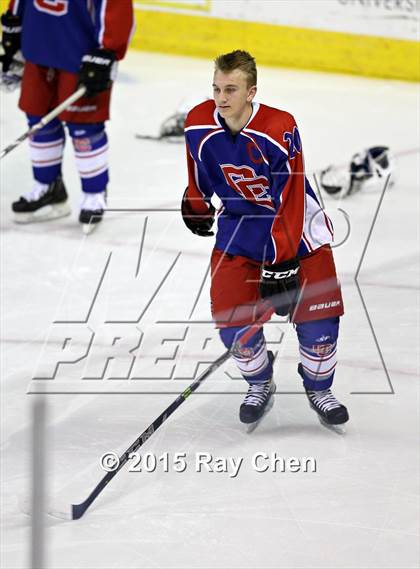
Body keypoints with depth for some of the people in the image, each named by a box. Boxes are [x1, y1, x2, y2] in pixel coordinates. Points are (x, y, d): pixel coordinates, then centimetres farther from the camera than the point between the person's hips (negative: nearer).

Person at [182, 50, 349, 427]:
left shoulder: (279, 130, -30)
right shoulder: (199, 125, -16)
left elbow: (289, 202, -29)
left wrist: (281, 266, -30)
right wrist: (196, 202, 26)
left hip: (295, 223, -3)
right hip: (240, 221, 3)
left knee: (317, 317, -8)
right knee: (232, 320, -8)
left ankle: (319, 389, 21)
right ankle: (260, 384, 22)